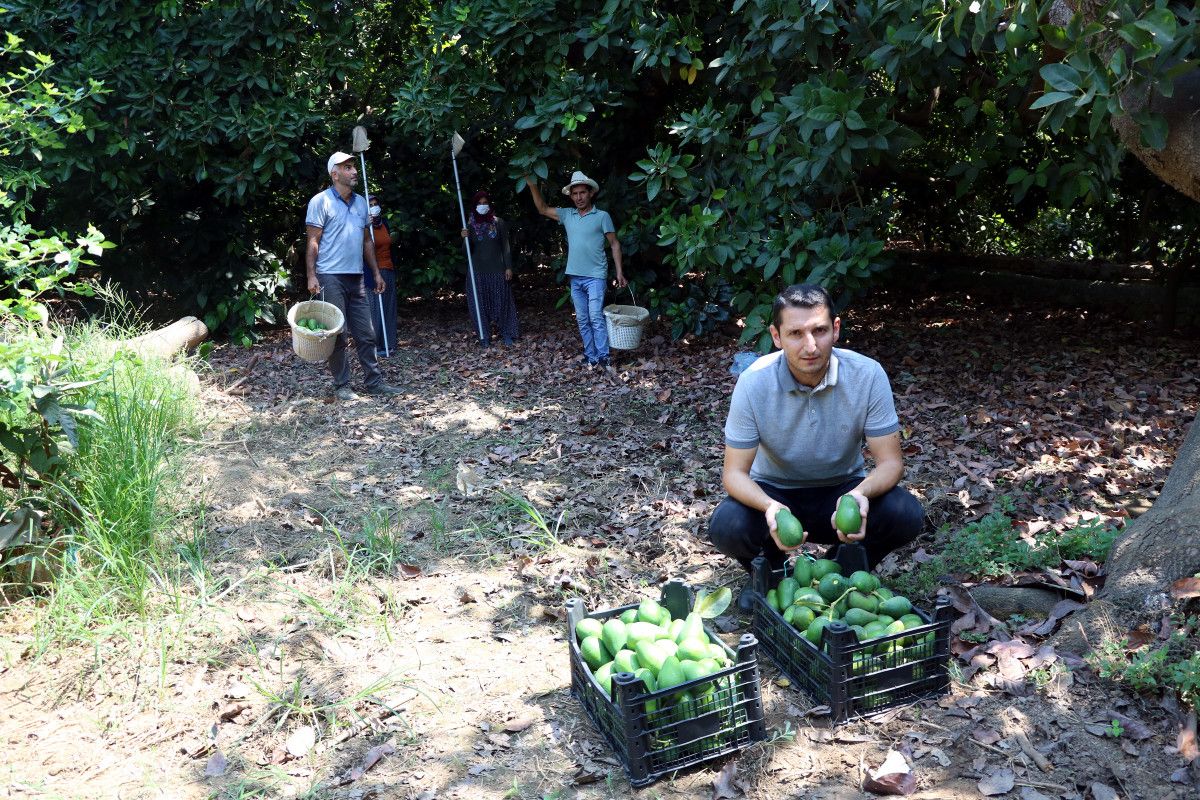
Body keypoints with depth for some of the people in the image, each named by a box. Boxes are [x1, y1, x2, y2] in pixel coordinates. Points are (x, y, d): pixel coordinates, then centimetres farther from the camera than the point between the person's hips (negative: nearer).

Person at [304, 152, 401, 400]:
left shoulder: (360, 202, 15)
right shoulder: (321, 201, -4)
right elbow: (313, 241, -7)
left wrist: (376, 272, 16)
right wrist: (311, 275, -14)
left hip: (356, 278, 6)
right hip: (331, 277, -6)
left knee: (366, 334, 6)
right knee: (337, 335, -2)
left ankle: (374, 382, 13)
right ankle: (341, 385, 7)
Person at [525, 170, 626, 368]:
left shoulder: (602, 216, -1)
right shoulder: (567, 215, 11)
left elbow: (614, 244, 0)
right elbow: (542, 209, 16)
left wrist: (619, 271, -6)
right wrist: (532, 185, 6)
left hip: (595, 276, -5)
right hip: (575, 277, 5)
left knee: (596, 317, -13)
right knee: (582, 320, 6)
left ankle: (603, 358, -11)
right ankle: (591, 357, 12)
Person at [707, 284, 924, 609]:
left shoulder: (868, 375, -20)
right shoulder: (754, 382, -22)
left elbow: (890, 461, -17)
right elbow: (735, 472, -19)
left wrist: (860, 494, -41)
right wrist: (770, 508, -42)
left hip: (843, 490, 1)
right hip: (774, 493, -1)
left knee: (906, 514, -27)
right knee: (726, 526, -31)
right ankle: (771, 572, 5)